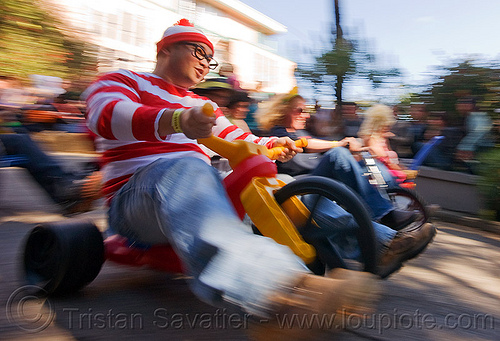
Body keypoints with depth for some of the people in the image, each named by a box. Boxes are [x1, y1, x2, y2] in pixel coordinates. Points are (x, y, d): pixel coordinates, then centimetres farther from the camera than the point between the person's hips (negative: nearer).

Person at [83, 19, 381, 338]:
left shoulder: (201, 105, 29)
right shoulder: (121, 80, 8)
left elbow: (239, 141, 20)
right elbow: (105, 114, -16)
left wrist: (273, 145, -3)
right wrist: (176, 120, -36)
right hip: (137, 197, -7)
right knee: (186, 169, -39)